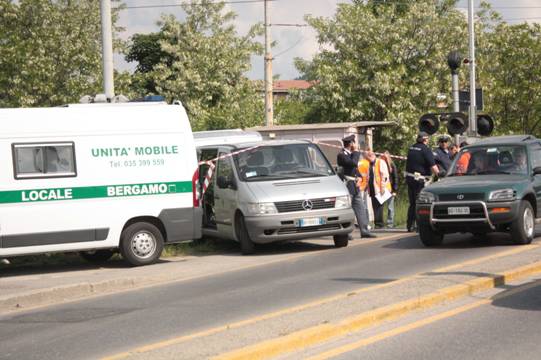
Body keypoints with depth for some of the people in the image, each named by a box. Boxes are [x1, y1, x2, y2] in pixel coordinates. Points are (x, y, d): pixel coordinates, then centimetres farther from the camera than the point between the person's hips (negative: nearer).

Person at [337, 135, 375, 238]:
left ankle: (364, 230, 9)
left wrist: (359, 177, 8)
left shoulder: (351, 154, 16)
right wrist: (356, 151, -14)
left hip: (355, 185, 9)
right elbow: (354, 163, -27)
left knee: (361, 208, 7)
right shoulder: (341, 155, -13)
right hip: (347, 185, -9)